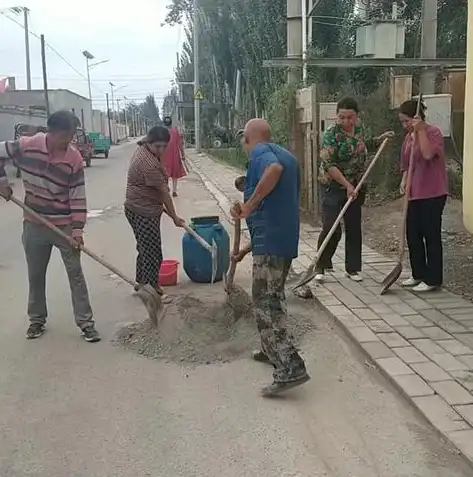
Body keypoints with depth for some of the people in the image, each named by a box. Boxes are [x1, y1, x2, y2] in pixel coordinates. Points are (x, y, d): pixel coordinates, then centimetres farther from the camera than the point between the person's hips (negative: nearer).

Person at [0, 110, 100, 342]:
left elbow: (78, 196, -11)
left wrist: (77, 228, -19)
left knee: (76, 273, 3)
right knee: (35, 275, 13)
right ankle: (37, 319, 30)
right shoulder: (27, 146, -12)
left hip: (65, 225, -1)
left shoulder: (74, 158, -13)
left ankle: (86, 322, 10)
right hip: (34, 224, 2)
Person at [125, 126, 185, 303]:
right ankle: (153, 290, 13)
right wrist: (174, 217, -11)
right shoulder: (149, 164, -26)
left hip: (141, 210, 10)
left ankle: (140, 283, 34)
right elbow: (164, 192, -19)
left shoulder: (144, 149, 6)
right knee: (152, 254, 1)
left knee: (145, 249, 20)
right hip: (143, 214, -10)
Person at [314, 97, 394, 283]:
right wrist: (347, 185, -24)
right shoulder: (332, 134, -16)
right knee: (331, 229, -12)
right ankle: (321, 267, 5)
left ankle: (353, 268, 20)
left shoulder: (358, 129, 6)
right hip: (334, 187, -6)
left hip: (355, 188, 7)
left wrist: (380, 138, 15)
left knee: (354, 228, 9)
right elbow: (328, 164, -22)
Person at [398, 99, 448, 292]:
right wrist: (404, 180, 1)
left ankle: (433, 279, 7)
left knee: (431, 235, -2)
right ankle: (418, 274, 25)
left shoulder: (433, 132, -9)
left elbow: (428, 154, -27)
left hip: (432, 193, -8)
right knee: (413, 235, 11)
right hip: (414, 193, 8)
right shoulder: (409, 137, 13)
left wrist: (421, 130, -22)